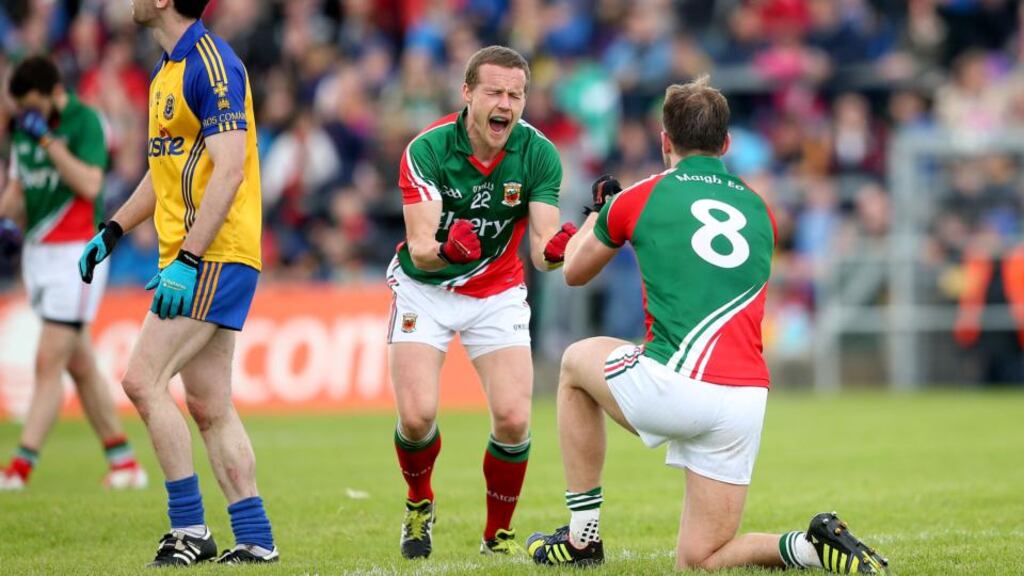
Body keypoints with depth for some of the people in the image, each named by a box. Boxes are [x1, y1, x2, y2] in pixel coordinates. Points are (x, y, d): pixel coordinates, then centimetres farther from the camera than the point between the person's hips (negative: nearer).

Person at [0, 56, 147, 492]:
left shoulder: (85, 121, -11)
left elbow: (89, 184, -22)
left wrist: (47, 139, -23)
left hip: (75, 254, -8)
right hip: (36, 253, 8)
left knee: (49, 362, -12)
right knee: (80, 366, 9)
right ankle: (123, 461, 15)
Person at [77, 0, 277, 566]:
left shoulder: (212, 64, -14)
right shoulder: (167, 69, 16)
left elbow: (228, 171, -21)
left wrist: (186, 260, -25)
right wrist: (112, 230, 21)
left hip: (215, 257, -10)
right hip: (195, 259, 10)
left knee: (142, 380, -13)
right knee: (209, 408, 7)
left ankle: (189, 528, -9)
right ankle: (255, 540, 9)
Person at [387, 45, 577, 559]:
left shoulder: (539, 155, -17)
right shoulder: (427, 150, -23)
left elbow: (541, 251, -20)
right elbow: (419, 248, -28)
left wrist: (555, 249, -44)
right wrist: (446, 249, -51)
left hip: (498, 293, 1)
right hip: (425, 289, -1)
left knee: (513, 420, -14)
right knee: (417, 415, -16)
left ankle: (499, 535, 10)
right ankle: (419, 504, 17)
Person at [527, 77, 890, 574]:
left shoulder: (642, 197, 8)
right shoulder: (758, 210, 19)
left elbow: (575, 271, 25)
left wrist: (599, 209, 45)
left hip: (674, 387, -4)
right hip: (747, 398, 4)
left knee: (576, 362, 30)